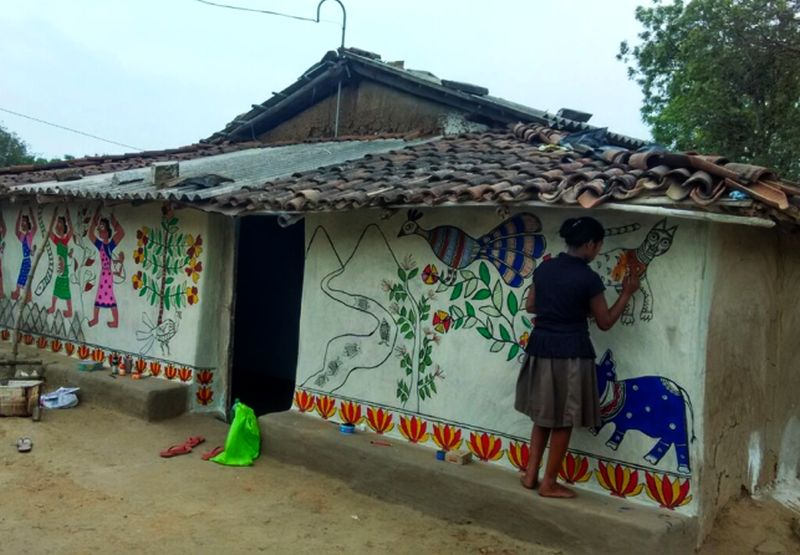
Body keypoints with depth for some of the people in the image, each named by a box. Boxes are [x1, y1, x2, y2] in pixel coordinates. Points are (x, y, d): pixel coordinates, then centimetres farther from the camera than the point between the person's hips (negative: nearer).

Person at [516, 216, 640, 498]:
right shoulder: (588, 278, -13)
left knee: (543, 416, 20)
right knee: (562, 421, 8)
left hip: (540, 348, 6)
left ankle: (531, 474, 24)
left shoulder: (544, 268, 4)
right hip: (570, 353, -6)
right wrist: (627, 293, 8)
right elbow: (605, 322, -3)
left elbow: (530, 306, 15)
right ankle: (549, 483, 17)